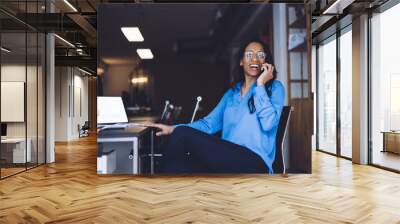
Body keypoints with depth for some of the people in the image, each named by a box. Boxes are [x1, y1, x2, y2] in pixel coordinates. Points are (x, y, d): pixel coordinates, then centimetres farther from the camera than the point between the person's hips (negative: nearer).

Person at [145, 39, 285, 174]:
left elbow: (268, 123, -10)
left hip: (254, 161, -4)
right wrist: (173, 129, 1)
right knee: (177, 166, -28)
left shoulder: (274, 87, 8)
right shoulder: (231, 93, 22)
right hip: (227, 159, 5)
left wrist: (260, 85, -5)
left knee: (182, 135, -22)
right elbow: (210, 123, 13)